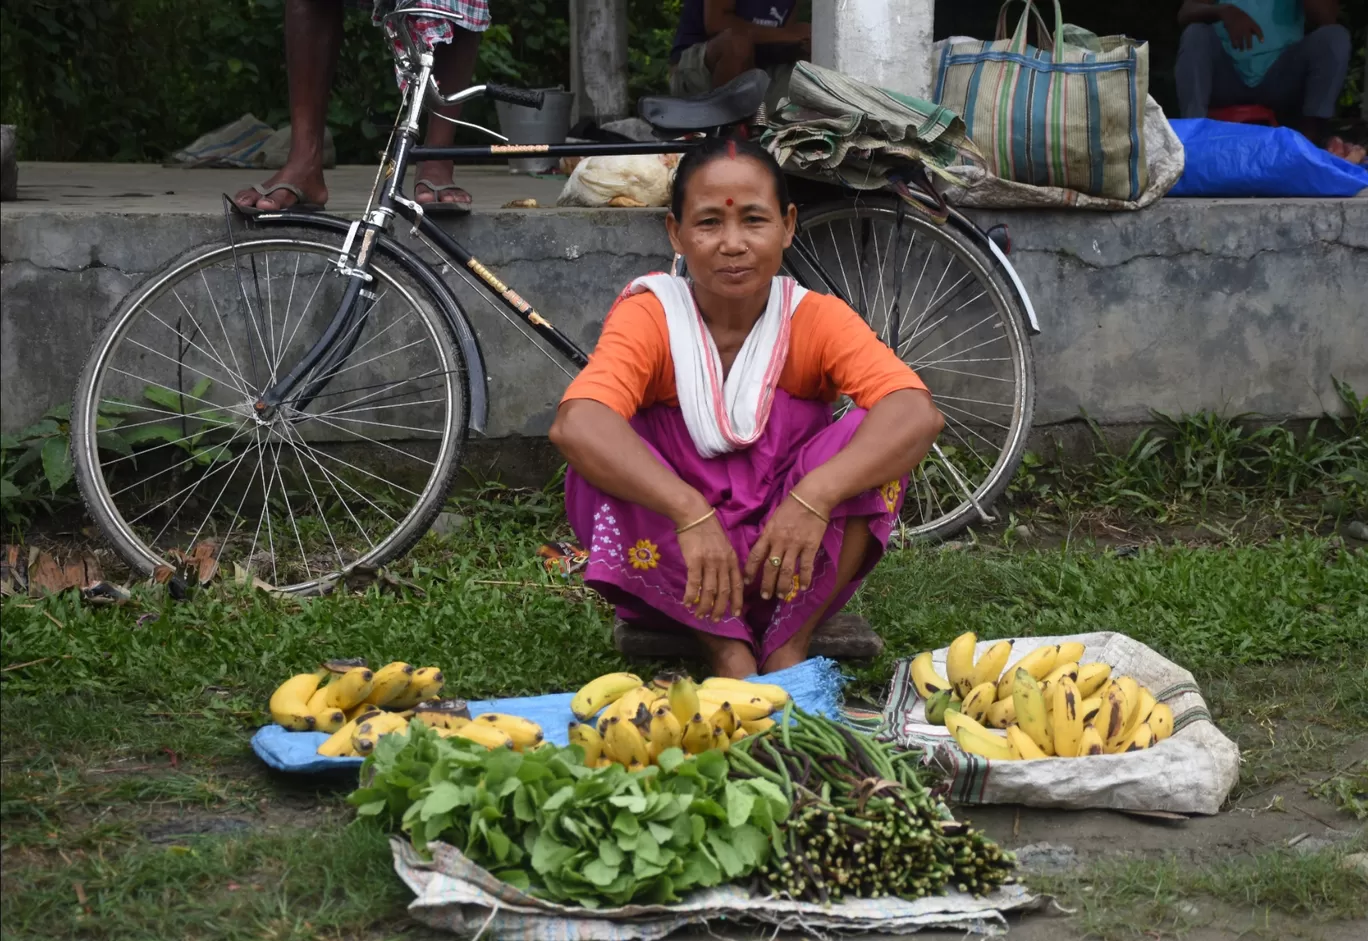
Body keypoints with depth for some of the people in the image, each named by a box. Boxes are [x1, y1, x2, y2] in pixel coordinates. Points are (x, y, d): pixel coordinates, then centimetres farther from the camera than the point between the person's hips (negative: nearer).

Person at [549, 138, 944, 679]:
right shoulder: (649, 317, -11)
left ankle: (788, 648, -13)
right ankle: (728, 651, -16)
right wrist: (690, 513, -44)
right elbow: (575, 425, -31)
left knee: (872, 434, -21)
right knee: (597, 465, -27)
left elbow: (918, 414, -24)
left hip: (792, 574, 1)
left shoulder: (817, 319, -7)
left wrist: (815, 496, -41)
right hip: (681, 579, -1)